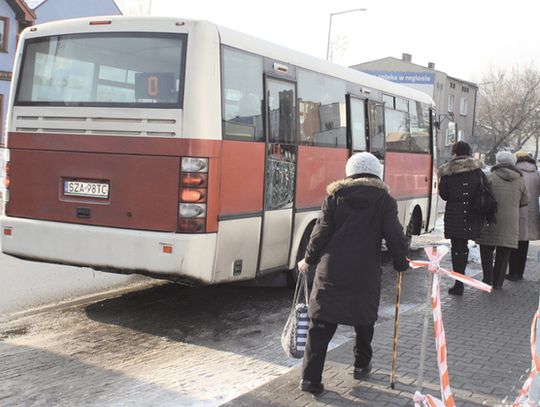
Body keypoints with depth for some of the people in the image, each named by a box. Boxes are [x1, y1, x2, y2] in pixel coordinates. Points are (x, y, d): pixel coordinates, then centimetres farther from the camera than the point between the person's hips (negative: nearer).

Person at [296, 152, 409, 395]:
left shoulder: (335, 195, 5)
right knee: (364, 320, 22)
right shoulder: (384, 201, 2)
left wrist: (308, 260, 13)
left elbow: (321, 231, 2)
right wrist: (401, 264, 13)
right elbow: (395, 236, -2)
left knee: (321, 325, 4)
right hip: (365, 274, -1)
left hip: (331, 270, 1)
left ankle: (310, 378, 1)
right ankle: (361, 366, 35)